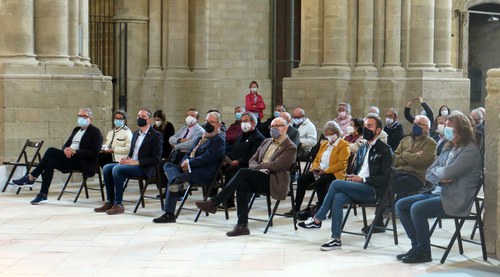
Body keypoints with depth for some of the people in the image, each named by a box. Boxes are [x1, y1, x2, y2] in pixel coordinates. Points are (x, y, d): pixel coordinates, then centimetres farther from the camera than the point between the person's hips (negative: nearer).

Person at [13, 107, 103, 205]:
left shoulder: (95, 131, -1)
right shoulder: (76, 130, 24)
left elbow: (94, 152, -12)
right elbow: (66, 145, 20)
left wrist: (75, 151, -20)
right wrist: (66, 150, -6)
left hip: (82, 163, -7)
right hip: (69, 158, 7)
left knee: (51, 151, -24)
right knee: (50, 161, -26)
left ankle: (31, 178, -18)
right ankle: (43, 195, -28)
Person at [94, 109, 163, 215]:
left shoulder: (156, 135, -5)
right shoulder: (136, 134, 20)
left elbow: (156, 159, -12)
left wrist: (136, 162, -19)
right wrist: (127, 158, -1)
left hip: (144, 168, -8)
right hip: (131, 164, 8)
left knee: (117, 169, -29)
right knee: (107, 168, -12)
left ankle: (118, 204, -25)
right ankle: (109, 202, -11)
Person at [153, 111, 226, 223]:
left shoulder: (219, 140, -3)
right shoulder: (201, 138, 26)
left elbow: (206, 158, -15)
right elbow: (189, 154, 23)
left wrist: (189, 163, -14)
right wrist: (185, 162, -1)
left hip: (204, 173, -9)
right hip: (191, 168, 9)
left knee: (171, 180, -26)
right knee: (167, 166, -15)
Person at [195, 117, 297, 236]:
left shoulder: (290, 148, 0)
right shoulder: (267, 142, 23)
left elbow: (274, 165, -12)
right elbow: (252, 160, 16)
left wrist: (257, 167, -6)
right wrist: (259, 168, -5)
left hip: (275, 183, -6)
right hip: (260, 179, 6)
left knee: (243, 172, -27)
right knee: (242, 184, -29)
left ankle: (214, 203, -25)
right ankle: (242, 225, -30)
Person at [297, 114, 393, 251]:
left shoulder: (385, 150, 0)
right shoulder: (362, 149, 24)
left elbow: (386, 177, -7)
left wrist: (363, 179, -13)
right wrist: (352, 177, 6)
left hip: (373, 190, -6)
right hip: (357, 188, 6)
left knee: (336, 183, -24)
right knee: (338, 197, -28)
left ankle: (317, 219, -14)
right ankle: (336, 239, -29)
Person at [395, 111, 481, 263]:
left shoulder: (470, 150, -11)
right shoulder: (448, 149, 15)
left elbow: (448, 172, -23)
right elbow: (429, 174, 14)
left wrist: (436, 170, -1)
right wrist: (440, 179, -8)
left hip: (455, 199, -9)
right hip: (437, 192, 9)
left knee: (417, 208, -28)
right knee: (400, 205, -1)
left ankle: (423, 252, -12)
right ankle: (417, 246, 3)